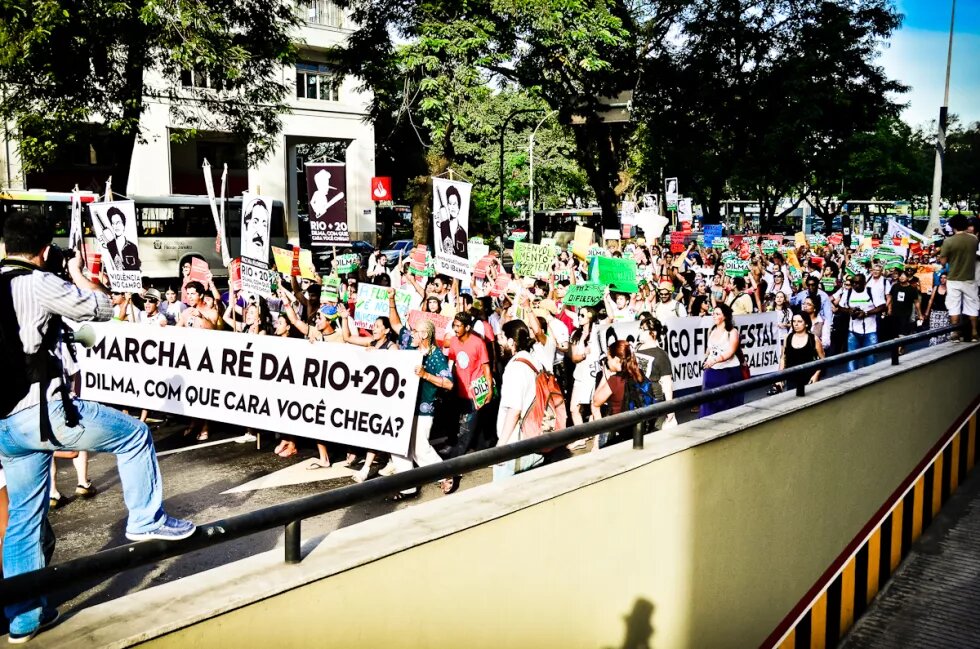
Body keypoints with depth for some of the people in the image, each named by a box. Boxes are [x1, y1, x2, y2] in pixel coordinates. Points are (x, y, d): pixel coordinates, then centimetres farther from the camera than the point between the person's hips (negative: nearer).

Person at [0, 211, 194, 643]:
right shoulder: (38, 283, -11)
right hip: (41, 411, -8)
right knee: (134, 435, 10)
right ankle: (146, 520, 13)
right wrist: (77, 272, 14)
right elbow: (102, 307, -3)